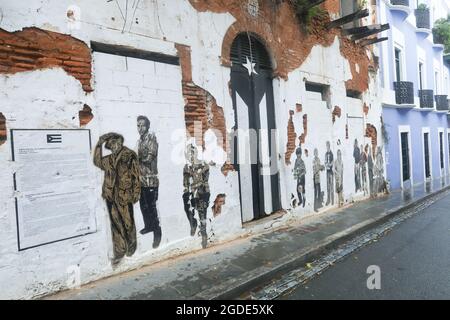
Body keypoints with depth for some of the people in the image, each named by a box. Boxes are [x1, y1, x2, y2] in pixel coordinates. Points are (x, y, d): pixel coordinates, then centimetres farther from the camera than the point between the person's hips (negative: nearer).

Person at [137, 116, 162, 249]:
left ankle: (157, 232, 4)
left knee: (151, 207, -6)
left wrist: (134, 157, -8)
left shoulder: (152, 138, -9)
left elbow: (149, 157, -18)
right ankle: (148, 226, 35)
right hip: (141, 179, 8)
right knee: (143, 205, 17)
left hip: (150, 179, -8)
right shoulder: (139, 140, 14)